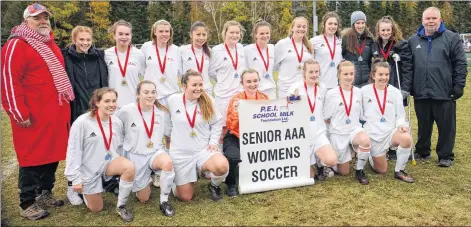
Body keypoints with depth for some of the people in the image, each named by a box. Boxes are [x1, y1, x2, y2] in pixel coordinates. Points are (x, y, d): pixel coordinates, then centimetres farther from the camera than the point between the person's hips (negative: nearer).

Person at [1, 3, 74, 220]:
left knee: (53, 153, 15)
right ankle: (27, 204, 12)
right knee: (33, 157, -1)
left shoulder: (50, 44, 18)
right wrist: (19, 113, -17)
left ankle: (45, 193, 30)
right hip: (34, 116, -8)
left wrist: (65, 103, 21)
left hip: (55, 113, 8)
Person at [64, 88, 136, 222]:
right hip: (89, 168, -3)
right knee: (96, 209, 7)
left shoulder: (117, 122, -6)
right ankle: (83, 190, 40)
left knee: (130, 168, -30)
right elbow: (73, 150, -15)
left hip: (109, 160, 3)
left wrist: (119, 167, 13)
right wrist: (75, 178, -13)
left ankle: (121, 206, -8)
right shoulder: (82, 122, -20)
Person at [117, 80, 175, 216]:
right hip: (135, 156, -1)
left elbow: (168, 134, 10)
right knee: (143, 198, 4)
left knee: (167, 162, -37)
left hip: (155, 153, 1)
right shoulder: (127, 110, -14)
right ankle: (143, 183, 42)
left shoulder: (162, 112, -5)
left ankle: (164, 201, -15)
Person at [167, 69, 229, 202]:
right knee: (185, 197, 1)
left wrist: (213, 142, -5)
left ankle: (214, 185, 4)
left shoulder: (207, 101, -3)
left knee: (222, 167, -33)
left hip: (204, 150, 1)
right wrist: (171, 141, 12)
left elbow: (217, 123, 7)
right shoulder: (173, 100, -6)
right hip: (180, 153, 0)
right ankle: (177, 180, 38)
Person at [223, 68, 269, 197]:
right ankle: (231, 185, -2)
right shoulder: (236, 99, -11)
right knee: (233, 157, -33)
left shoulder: (264, 98, -1)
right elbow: (230, 126, -15)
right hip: (236, 138, -4)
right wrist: (235, 111, -31)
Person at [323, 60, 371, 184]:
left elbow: (359, 114, 11)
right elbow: (325, 117, -3)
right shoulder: (331, 94, -10)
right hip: (338, 133, -2)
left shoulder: (358, 92, 0)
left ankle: (359, 171, -9)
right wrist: (337, 125, -6)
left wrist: (354, 124, 1)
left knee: (365, 141, -35)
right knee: (344, 172, 3)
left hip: (355, 129, 2)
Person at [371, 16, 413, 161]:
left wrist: (405, 89, -17)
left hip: (396, 89, -4)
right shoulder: (375, 46, 9)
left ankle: (395, 151, 15)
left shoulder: (402, 45, -6)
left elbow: (408, 68, -10)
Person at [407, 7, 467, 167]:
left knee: (446, 126, 6)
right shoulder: (413, 40, 10)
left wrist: (459, 85, -7)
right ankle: (422, 152, 30)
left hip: (445, 93, -2)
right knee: (423, 126, 15)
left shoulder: (452, 38, 1)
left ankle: (446, 156, 18)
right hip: (421, 93, 3)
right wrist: (407, 86, 7)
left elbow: (460, 63, -1)